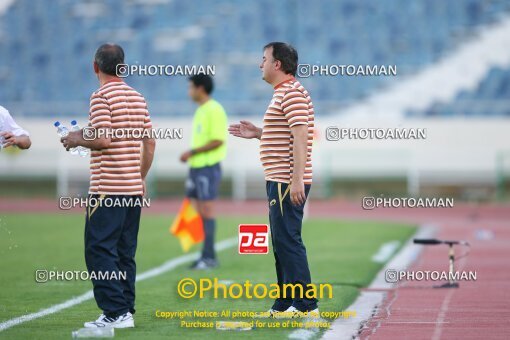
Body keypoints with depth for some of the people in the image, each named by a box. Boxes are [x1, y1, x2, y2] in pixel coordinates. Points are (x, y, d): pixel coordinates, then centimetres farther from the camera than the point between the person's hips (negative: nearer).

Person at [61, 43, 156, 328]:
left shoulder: (101, 96, -9)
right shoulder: (138, 97, 13)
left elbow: (103, 138, -19)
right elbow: (150, 142, 14)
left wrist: (77, 139, -1)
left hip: (107, 187, -8)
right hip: (134, 187, 8)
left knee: (100, 250, -6)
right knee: (125, 253, 11)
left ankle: (116, 312, -12)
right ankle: (126, 311, 11)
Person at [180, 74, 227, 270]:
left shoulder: (214, 110, -13)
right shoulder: (200, 111, 16)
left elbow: (218, 140, -19)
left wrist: (192, 152, -18)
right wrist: (190, 158, 15)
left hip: (208, 167, -9)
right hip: (196, 167, 9)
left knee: (207, 209, -7)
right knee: (196, 210, 9)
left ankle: (209, 257, -3)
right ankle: (207, 255, 14)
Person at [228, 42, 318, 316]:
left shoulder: (292, 93, -13)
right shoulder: (284, 93, 20)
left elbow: (300, 136, -22)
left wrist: (297, 180, -27)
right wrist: (258, 133, 16)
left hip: (288, 183, -11)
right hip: (279, 181, 11)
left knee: (288, 241, -11)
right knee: (282, 242, 13)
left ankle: (305, 304, -9)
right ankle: (285, 304, 19)